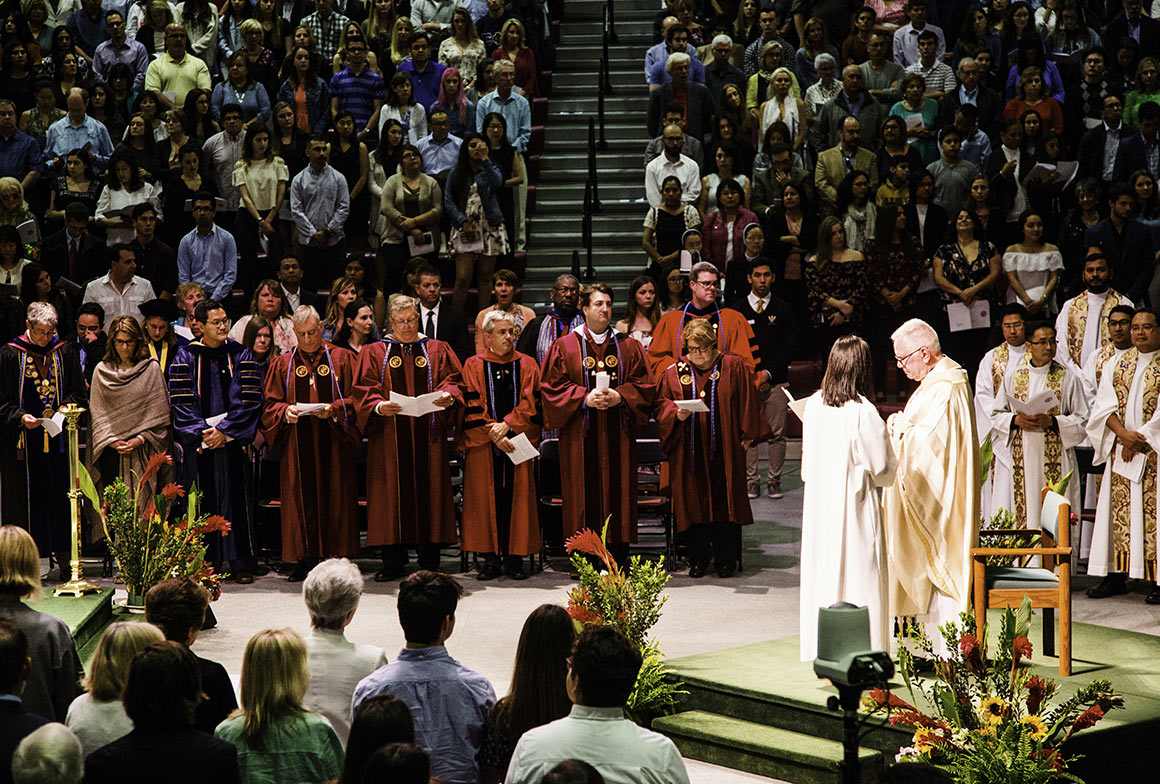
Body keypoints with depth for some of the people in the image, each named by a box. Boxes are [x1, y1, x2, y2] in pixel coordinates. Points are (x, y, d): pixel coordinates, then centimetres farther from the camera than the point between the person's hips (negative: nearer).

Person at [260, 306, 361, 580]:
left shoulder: (342, 360, 7)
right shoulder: (281, 365, 12)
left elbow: (355, 399, 3)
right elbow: (270, 404, 9)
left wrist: (334, 410, -15)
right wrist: (285, 412, -12)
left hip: (333, 443, -1)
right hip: (298, 445, 1)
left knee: (334, 498, -3)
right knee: (301, 500, -1)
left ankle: (334, 556, 2)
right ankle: (304, 559, 4)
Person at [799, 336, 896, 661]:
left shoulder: (814, 405, -1)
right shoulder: (863, 413, -18)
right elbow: (882, 469, -10)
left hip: (818, 506, 6)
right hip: (855, 510, -5)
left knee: (823, 574, 13)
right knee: (857, 577, 3)